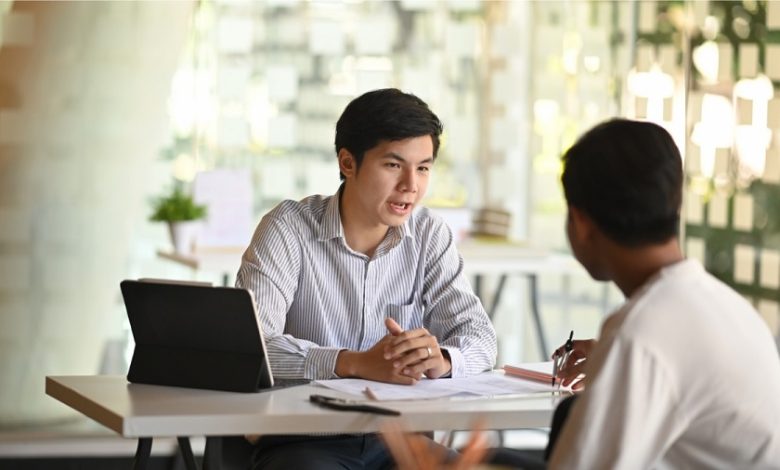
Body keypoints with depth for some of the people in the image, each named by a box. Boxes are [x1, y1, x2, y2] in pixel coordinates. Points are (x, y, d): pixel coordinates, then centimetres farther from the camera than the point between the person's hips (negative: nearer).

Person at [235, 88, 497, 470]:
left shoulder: (430, 235, 5)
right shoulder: (289, 229, -7)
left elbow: (479, 337, 0)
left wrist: (441, 359, -24)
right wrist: (355, 363, -31)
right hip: (303, 439, -4)